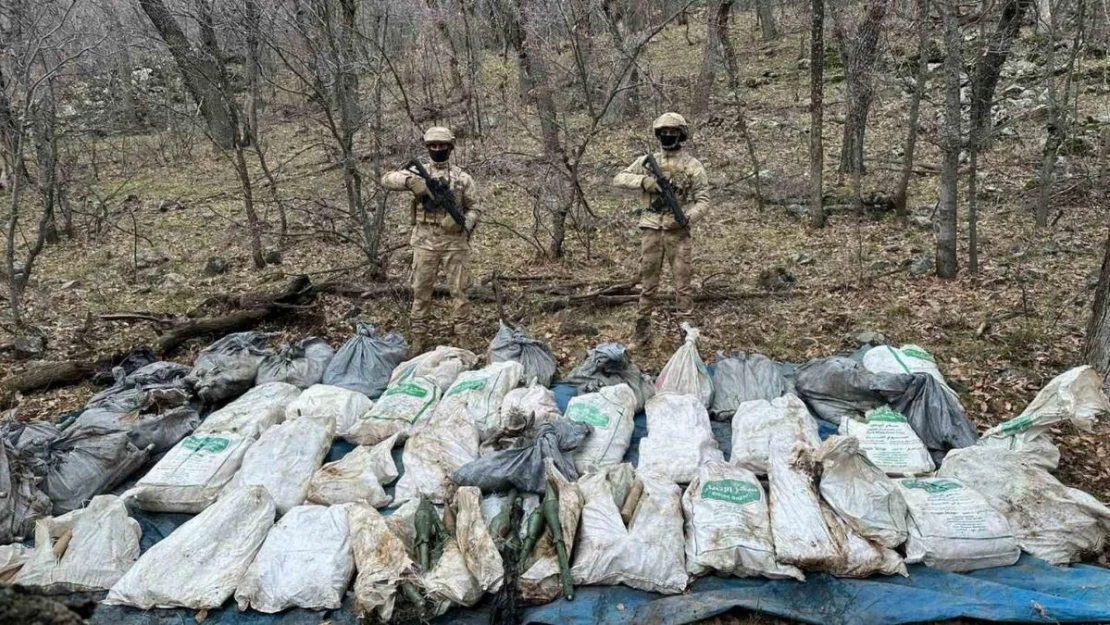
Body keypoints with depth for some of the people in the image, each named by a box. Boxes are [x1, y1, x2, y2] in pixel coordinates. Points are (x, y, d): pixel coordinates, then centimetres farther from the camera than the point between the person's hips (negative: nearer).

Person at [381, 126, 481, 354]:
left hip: (455, 242, -1)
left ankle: (461, 336, 12)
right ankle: (418, 338, 15)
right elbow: (386, 179, -5)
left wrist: (464, 224, -16)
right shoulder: (418, 173, 5)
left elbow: (474, 209, 6)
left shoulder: (462, 177, 3)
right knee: (421, 291, 6)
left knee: (458, 290, 3)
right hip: (425, 242, 1)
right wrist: (410, 181, -23)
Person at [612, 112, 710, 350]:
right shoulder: (647, 161, 8)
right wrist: (643, 181, -13)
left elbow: (703, 200, -2)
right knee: (648, 283, 9)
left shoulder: (692, 165, 0)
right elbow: (619, 179, 4)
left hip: (678, 231, -2)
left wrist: (687, 217, -21)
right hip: (651, 230, 3)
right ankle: (642, 331, 19)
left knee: (682, 284, 1)